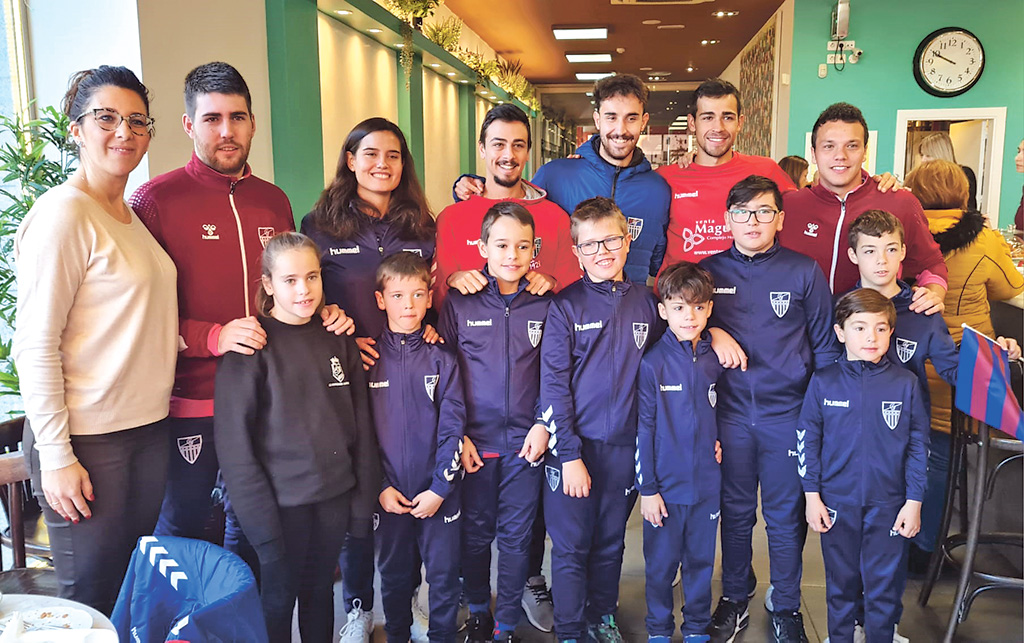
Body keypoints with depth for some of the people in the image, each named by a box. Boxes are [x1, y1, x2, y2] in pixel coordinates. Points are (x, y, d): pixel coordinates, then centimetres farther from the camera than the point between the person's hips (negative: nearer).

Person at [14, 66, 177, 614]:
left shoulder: (132, 214, 12)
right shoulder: (62, 213, -13)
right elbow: (35, 347, -16)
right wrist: (56, 457, -17)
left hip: (149, 427, 8)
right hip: (86, 439, -8)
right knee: (92, 598, 6)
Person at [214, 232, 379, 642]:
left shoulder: (338, 342, 5)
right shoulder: (252, 345, -9)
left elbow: (361, 427, 7)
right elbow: (233, 439, -12)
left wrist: (364, 499, 4)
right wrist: (260, 517, -15)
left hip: (335, 496, 4)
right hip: (282, 501, -4)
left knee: (320, 592, 17)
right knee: (278, 599, 10)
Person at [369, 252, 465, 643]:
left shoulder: (442, 359, -1)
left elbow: (453, 426, -4)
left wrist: (440, 488, -10)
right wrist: (381, 486, -7)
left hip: (438, 493, 0)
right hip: (389, 493, 1)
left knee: (444, 577, 8)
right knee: (394, 576, 14)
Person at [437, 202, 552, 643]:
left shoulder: (544, 305, 2)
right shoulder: (459, 302, -3)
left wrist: (543, 425, -3)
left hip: (525, 442, 1)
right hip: (475, 441, 0)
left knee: (516, 536, 8)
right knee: (475, 533, 12)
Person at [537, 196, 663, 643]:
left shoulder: (644, 302, 5)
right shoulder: (565, 306, -5)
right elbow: (553, 384, -8)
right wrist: (569, 455, -12)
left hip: (626, 444, 3)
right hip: (574, 443, -3)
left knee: (611, 542, 16)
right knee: (570, 546, 5)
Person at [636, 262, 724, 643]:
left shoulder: (715, 358, 0)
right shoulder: (652, 363, -12)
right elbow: (643, 428, -9)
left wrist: (720, 439, 0)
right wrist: (647, 488, -9)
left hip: (707, 483, 3)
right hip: (666, 484, -3)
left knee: (701, 561, 16)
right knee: (661, 563, 11)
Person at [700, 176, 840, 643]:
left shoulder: (804, 272, -1)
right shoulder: (709, 271, 3)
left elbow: (825, 346, 3)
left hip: (788, 413, -1)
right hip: (730, 414, 1)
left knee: (785, 516, 9)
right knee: (735, 512, 14)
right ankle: (735, 599, 32)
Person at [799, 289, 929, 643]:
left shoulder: (906, 384, -3)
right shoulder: (823, 382, -4)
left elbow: (918, 446, 1)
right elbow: (807, 440, 0)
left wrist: (914, 502, -1)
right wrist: (812, 496, -3)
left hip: (889, 506, 0)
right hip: (837, 504, 0)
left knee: (885, 587, 10)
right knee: (841, 585, 15)